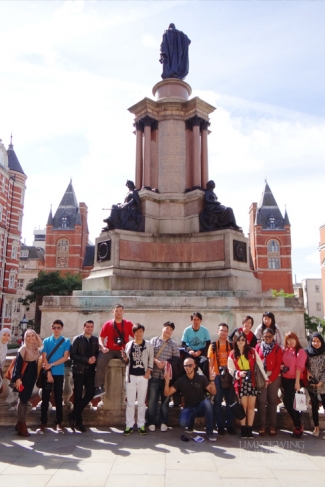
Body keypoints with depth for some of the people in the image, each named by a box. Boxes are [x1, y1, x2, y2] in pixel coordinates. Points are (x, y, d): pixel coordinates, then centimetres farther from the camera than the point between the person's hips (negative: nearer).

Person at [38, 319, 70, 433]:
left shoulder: (66, 341, 2)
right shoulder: (46, 341, 5)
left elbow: (65, 357, -6)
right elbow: (44, 358, -1)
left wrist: (51, 365, -12)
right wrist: (48, 372, -10)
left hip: (59, 373, -1)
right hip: (47, 373, 1)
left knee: (58, 398, 5)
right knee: (45, 398, 5)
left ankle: (58, 423, 11)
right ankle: (43, 422, 12)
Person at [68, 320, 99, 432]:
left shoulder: (96, 340, 10)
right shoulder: (77, 339, -1)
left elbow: (98, 353, 12)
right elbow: (72, 355, -8)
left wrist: (95, 358, -11)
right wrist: (87, 360, -16)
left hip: (90, 370, 4)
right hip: (79, 370, -3)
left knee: (90, 393, -3)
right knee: (78, 396, 2)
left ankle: (73, 415, 14)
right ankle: (78, 422, 15)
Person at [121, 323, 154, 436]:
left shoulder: (148, 345, 2)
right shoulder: (129, 344, 5)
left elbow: (151, 359, 1)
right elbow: (127, 361, 10)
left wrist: (148, 372, -9)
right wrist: (124, 358, -12)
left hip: (143, 376, -1)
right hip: (131, 376, 1)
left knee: (141, 402, 6)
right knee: (130, 401, 3)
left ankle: (141, 425, 14)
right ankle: (129, 425, 10)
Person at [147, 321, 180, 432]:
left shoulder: (173, 344, 11)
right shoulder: (154, 340, 8)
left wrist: (167, 363, -10)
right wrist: (156, 361, -15)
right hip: (154, 374, -1)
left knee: (165, 399, 7)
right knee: (152, 399, 1)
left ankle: (164, 423, 17)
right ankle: (151, 422, 11)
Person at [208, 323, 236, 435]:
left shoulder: (231, 346, 6)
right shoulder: (213, 346, 2)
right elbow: (211, 363, 2)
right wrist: (211, 377, -5)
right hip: (217, 376, -1)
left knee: (230, 401, 5)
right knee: (217, 401, 5)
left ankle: (230, 425, 15)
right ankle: (220, 425, 14)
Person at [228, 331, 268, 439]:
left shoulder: (252, 351, 2)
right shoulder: (232, 355, 3)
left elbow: (260, 365, 0)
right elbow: (231, 370, -1)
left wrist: (266, 378, -4)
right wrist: (239, 374, -20)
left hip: (252, 381, 1)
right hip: (241, 382, 0)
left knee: (251, 405, 3)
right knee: (243, 405, -1)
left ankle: (249, 429, 11)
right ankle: (243, 429, 8)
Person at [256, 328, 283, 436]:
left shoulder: (277, 348, 4)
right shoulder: (258, 346, 7)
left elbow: (278, 365, -1)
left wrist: (271, 378, -8)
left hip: (274, 377, 0)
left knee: (272, 401, 4)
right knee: (261, 401, -2)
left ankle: (272, 426, 11)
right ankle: (262, 426, 5)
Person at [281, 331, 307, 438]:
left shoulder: (301, 351, -6)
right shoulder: (284, 350, 10)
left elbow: (299, 367, -14)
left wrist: (297, 382, -20)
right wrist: (281, 367, -2)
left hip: (295, 380, -6)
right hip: (285, 379, 6)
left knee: (293, 402, -5)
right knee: (287, 402, 7)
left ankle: (298, 426, 13)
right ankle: (297, 424, 27)